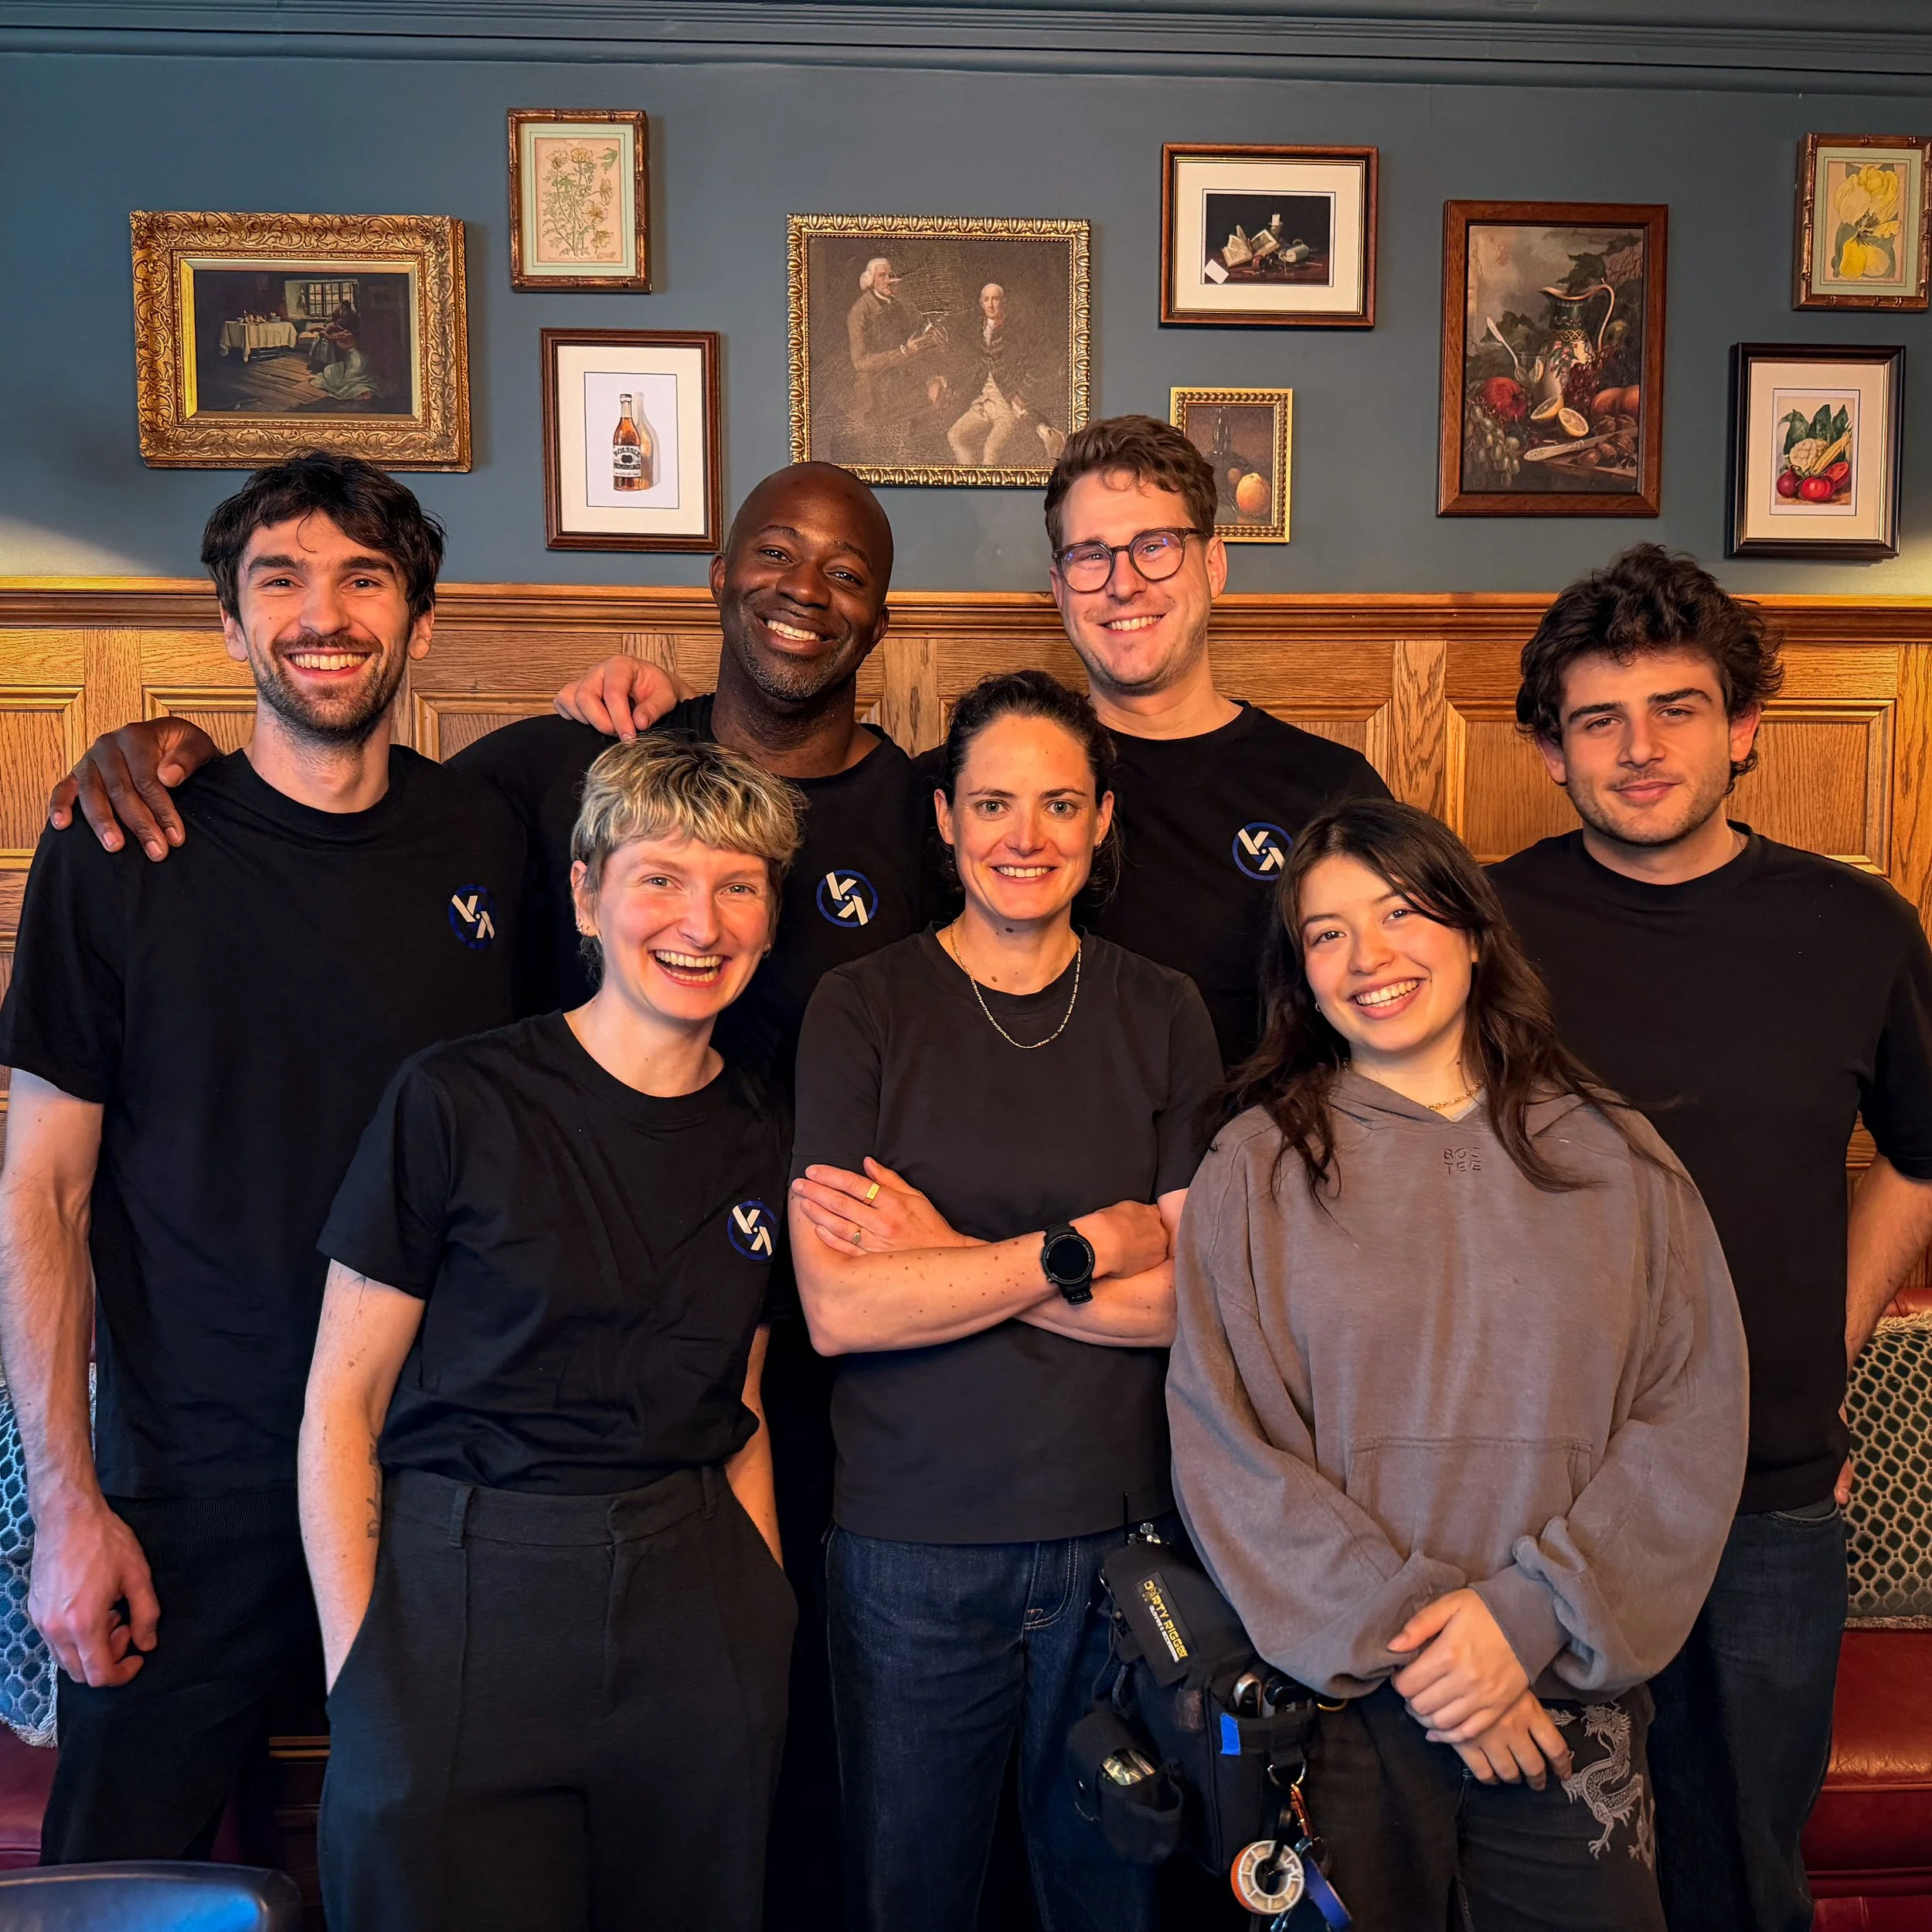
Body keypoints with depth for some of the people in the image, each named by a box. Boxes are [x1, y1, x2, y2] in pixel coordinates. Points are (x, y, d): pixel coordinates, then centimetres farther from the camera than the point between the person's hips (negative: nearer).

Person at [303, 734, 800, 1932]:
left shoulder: (766, 1146, 6)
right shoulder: (458, 1103, -7)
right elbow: (341, 1403, -5)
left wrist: (769, 1622, 7)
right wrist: (357, 1667, -10)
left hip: (692, 1613, 4)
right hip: (462, 1603, -3)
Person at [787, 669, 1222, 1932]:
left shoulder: (1162, 1015, 2)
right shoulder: (864, 1009, -5)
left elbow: (1193, 1298, -6)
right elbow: (839, 1308, -14)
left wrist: (953, 1261, -13)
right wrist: (1083, 1247, -13)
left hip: (1124, 1541, 2)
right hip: (913, 1551, -1)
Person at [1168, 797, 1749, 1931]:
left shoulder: (1616, 1157, 2)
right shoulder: (1258, 1166, -2)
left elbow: (1696, 1421, -2)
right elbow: (1225, 1449, -6)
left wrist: (1528, 1613, -12)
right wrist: (1401, 1631, -13)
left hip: (1573, 1703, 1)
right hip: (1339, 1698, -1)